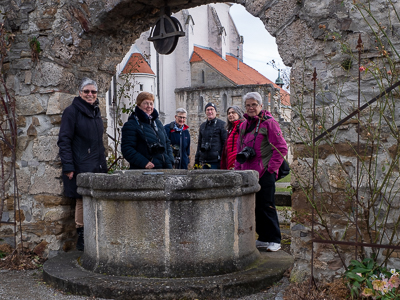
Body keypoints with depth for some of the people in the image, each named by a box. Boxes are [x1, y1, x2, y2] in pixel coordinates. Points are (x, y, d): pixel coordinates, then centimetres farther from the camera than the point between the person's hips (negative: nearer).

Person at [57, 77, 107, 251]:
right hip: (80, 166, -6)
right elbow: (64, 141, -10)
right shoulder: (72, 111, -5)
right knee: (82, 201, -2)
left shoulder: (96, 112, 16)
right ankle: (81, 237, 10)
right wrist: (68, 167, -17)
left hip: (98, 165, 6)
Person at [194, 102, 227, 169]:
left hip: (216, 161, -6)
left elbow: (225, 143, -5)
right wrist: (196, 160, 18)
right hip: (204, 161, 6)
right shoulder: (202, 126, 18)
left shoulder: (221, 124, -1)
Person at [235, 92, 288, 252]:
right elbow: (239, 149, 22)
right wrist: (238, 168, 13)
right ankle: (263, 238, 22)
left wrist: (271, 167, -11)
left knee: (266, 207, -4)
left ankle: (274, 240, 8)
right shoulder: (244, 125, 15)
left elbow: (281, 148, -9)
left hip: (264, 174, -7)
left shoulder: (269, 123, -6)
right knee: (255, 207, 11)